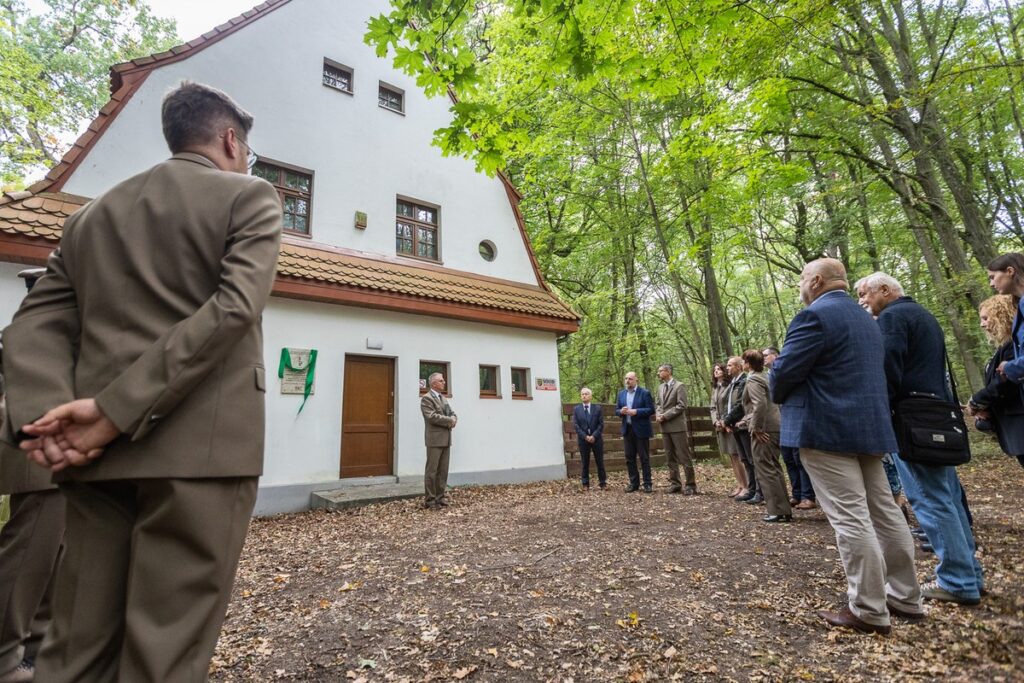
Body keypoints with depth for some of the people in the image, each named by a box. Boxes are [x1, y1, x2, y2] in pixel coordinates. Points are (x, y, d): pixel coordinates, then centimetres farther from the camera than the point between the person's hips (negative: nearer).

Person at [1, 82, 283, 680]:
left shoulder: (93, 213, 19)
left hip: (98, 451, 6)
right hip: (203, 446, -5)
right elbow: (234, 308, -15)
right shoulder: (249, 197, 2)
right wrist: (117, 410, -13)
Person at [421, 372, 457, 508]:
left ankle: (440, 496, 17)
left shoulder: (443, 398, 18)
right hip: (435, 439, -8)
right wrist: (449, 420, -12)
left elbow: (452, 414, 17)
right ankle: (429, 500, 6)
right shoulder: (426, 398, -8)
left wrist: (453, 419, -6)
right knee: (432, 470, -1)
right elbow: (432, 416, -20)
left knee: (443, 470, 10)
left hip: (446, 439, 8)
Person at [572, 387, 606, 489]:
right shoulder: (576, 409, 3)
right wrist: (585, 436, -13)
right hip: (583, 439, 0)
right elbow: (575, 425, -2)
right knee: (584, 462, 7)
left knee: (600, 462, 6)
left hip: (596, 439, 0)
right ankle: (585, 484, 15)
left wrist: (594, 436, -14)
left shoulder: (597, 408, 2)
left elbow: (601, 424, -3)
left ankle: (603, 483, 16)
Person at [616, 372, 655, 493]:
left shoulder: (644, 393, -5)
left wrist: (636, 412, -21)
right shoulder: (621, 393, 10)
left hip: (641, 430, -5)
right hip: (627, 430, 5)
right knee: (629, 458, 8)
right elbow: (616, 410, 13)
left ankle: (647, 484, 11)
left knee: (644, 457, 2)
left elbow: (651, 410, -10)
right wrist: (621, 411, -10)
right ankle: (634, 483, 18)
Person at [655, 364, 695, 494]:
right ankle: (675, 483, 17)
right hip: (665, 427, 7)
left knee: (684, 457, -4)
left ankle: (691, 485, 3)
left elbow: (681, 406, -13)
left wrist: (665, 415, -15)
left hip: (677, 426, -7)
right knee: (670, 457, 10)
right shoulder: (660, 387, 16)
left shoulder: (679, 386, -6)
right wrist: (658, 414, -2)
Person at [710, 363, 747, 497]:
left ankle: (745, 486, -1)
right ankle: (739, 485, 19)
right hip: (721, 426, 8)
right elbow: (713, 408, 14)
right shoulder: (714, 388, 17)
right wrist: (716, 421, -2)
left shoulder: (731, 385, -8)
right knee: (731, 457, 11)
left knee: (736, 456, -8)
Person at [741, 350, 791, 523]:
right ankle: (784, 510, 22)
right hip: (774, 427, 10)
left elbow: (760, 404, -25)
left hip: (763, 430, -10)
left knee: (766, 470, -2)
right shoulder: (766, 376, 15)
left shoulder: (753, 380, -13)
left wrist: (756, 428, -18)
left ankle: (778, 511, 2)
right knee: (774, 468, 16)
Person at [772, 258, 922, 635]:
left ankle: (869, 610, 3)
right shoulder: (866, 318, 19)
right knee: (883, 511, 15)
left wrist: (779, 396, 4)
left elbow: (784, 371, -18)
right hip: (870, 424, 10)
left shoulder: (815, 315, -13)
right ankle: (905, 597, 25)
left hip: (827, 428, -10)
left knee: (850, 518, -4)